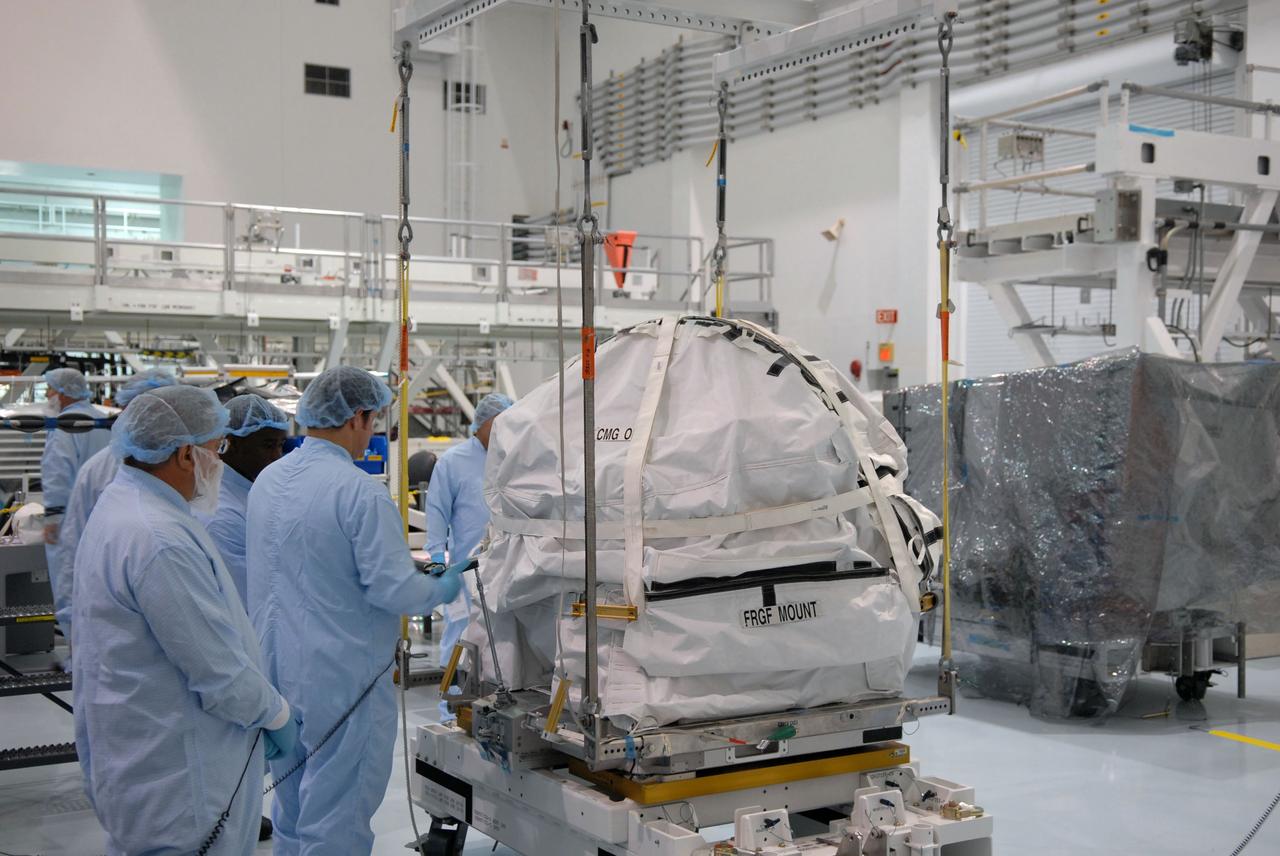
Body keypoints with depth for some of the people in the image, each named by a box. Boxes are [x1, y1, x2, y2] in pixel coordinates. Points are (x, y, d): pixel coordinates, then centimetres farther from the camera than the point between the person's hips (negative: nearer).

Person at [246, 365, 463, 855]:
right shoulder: (359, 491, -19)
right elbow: (391, 588, -20)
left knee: (290, 799, 21)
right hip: (340, 674, -8)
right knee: (336, 813, 2)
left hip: (278, 665, 8)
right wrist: (441, 590, 0)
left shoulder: (267, 480, 5)